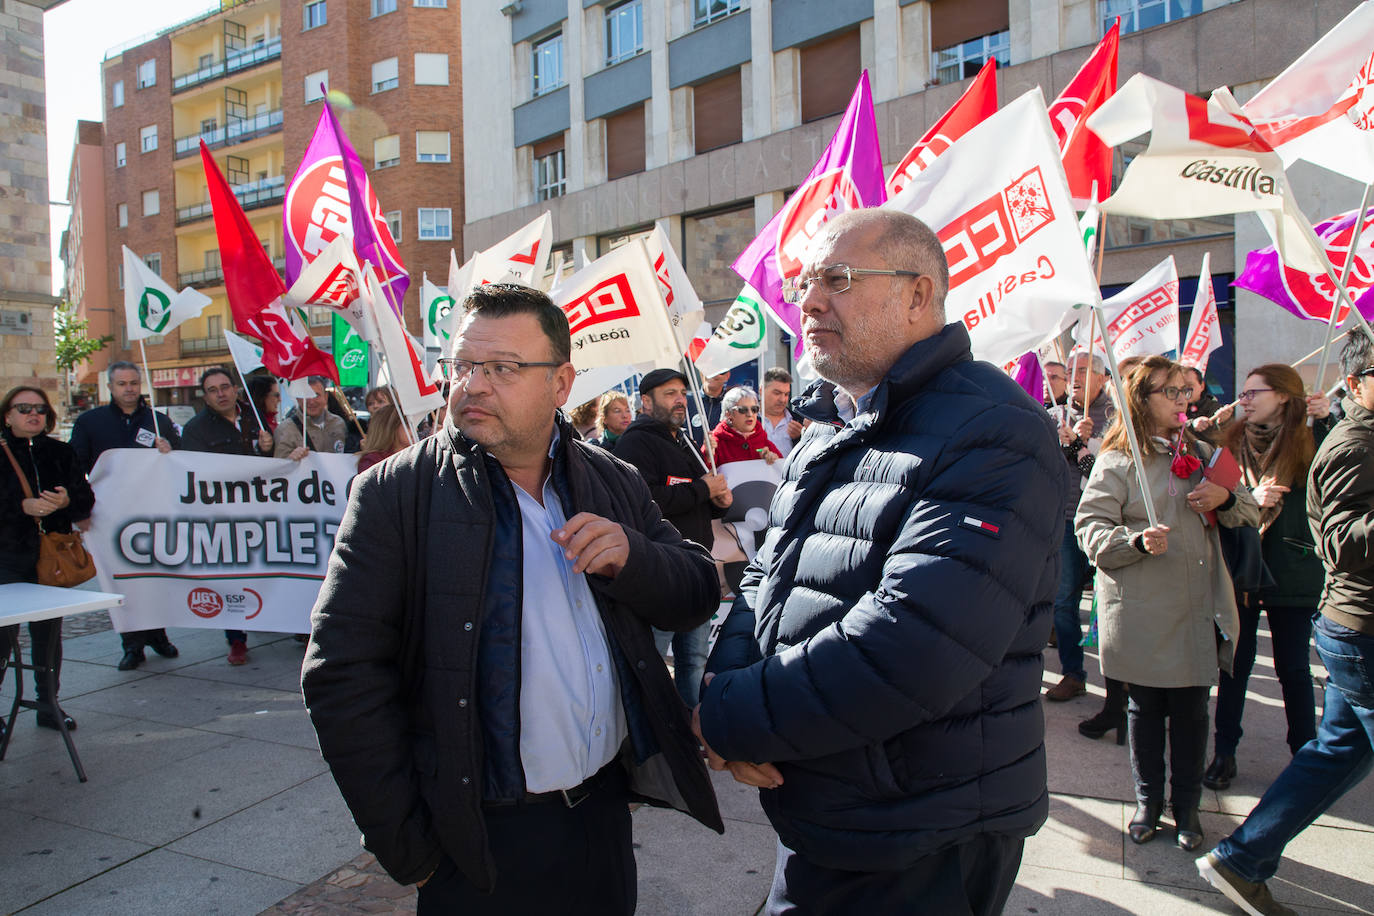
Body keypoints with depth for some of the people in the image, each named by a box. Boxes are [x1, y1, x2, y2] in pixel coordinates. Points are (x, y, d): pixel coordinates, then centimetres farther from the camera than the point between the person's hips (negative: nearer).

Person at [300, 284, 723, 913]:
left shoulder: (614, 483, 2)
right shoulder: (395, 494, -10)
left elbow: (696, 595, 4)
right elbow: (343, 676, -12)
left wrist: (629, 557, -17)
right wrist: (408, 846, -12)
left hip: (608, 809, 4)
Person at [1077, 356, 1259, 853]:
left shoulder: (1199, 453, 14)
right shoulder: (1116, 461, -5)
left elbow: (1250, 512, 19)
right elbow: (1090, 528, -11)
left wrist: (1226, 498, -3)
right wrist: (1137, 540, -28)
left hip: (1197, 608, 4)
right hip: (1141, 612, -4)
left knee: (1191, 709, 9)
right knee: (1144, 707, 10)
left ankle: (1186, 806, 26)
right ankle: (1148, 799, 27)